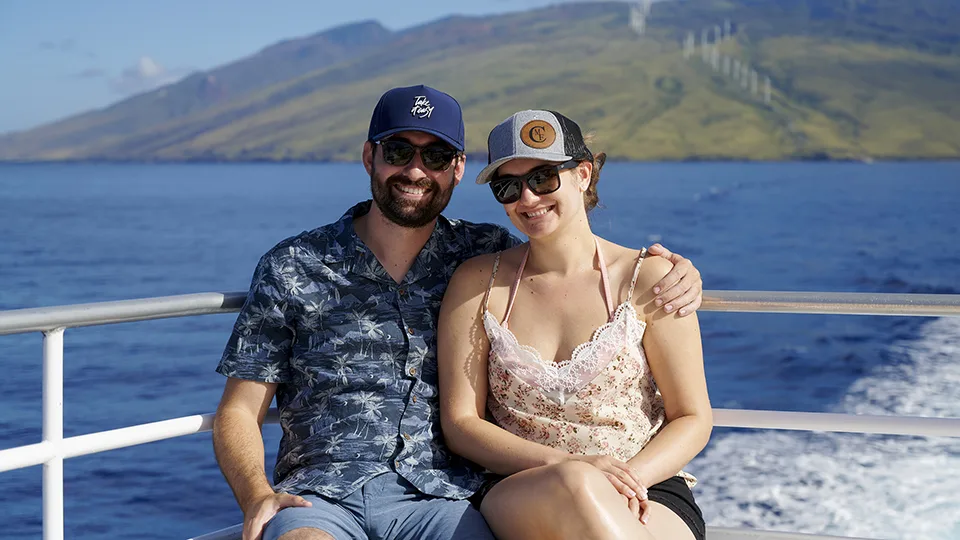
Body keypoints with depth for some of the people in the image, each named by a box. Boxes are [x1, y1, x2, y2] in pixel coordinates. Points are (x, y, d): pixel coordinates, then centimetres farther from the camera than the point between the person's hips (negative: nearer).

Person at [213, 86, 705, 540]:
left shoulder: (487, 256, 13)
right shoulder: (292, 269, 9)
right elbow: (239, 412, 9)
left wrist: (672, 273, 4)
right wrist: (258, 496, -11)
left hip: (440, 496, 2)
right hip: (320, 496, -2)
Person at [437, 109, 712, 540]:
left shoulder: (648, 277, 4)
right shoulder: (477, 283, 8)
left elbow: (693, 419, 6)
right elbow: (460, 423, 4)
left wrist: (630, 476, -15)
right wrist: (567, 465, -13)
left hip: (648, 494, 0)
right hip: (521, 499, 0)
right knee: (576, 485, -37)